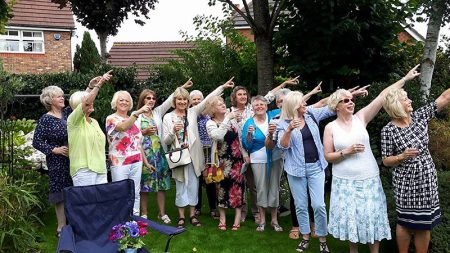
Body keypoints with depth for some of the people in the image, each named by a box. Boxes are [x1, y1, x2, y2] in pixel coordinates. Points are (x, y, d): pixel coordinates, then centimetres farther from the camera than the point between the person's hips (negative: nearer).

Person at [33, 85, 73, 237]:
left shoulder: (67, 113, 6)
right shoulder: (45, 119, -7)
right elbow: (36, 142, -6)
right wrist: (54, 150, -14)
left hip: (73, 159, 5)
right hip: (57, 162, -4)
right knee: (60, 192, 2)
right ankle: (61, 227, 13)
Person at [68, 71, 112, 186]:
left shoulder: (94, 122, 19)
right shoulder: (73, 120, -6)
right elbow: (87, 101, -18)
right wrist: (99, 84, -18)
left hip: (100, 169, 7)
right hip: (83, 170, -7)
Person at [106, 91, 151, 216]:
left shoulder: (134, 120, 14)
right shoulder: (111, 119, -4)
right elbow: (123, 127, -28)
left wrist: (146, 161, 15)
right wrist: (138, 112, -36)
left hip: (136, 162, 5)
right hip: (120, 163, -5)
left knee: (135, 193, 9)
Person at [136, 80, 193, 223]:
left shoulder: (158, 112, 13)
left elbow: (170, 100, 2)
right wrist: (144, 132, -17)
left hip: (158, 152, 3)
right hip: (144, 152, -3)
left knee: (161, 183, 3)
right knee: (144, 184, 1)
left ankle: (162, 213, 10)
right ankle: (144, 214, 12)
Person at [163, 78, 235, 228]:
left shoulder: (193, 112, 5)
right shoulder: (168, 117, 1)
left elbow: (207, 99, 0)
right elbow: (166, 141, -1)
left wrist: (223, 87, -4)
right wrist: (173, 131, -20)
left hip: (193, 156, 2)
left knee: (193, 186, 8)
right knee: (181, 187, 6)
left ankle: (192, 215, 20)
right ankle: (181, 216, 17)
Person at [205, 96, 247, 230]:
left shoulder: (232, 119, 3)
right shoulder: (210, 123, -8)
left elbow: (240, 138, 10)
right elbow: (218, 136, -29)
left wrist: (245, 154, 7)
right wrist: (227, 119, -26)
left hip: (237, 158, 2)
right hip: (222, 160, -2)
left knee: (238, 185, 3)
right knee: (222, 186, 5)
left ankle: (238, 217, 15)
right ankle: (222, 217, 20)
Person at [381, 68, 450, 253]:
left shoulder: (419, 117, -1)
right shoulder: (388, 130, -12)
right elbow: (386, 161, -8)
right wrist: (402, 156, -25)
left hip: (427, 179, 4)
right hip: (406, 181, -4)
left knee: (425, 224, 11)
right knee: (406, 222, 8)